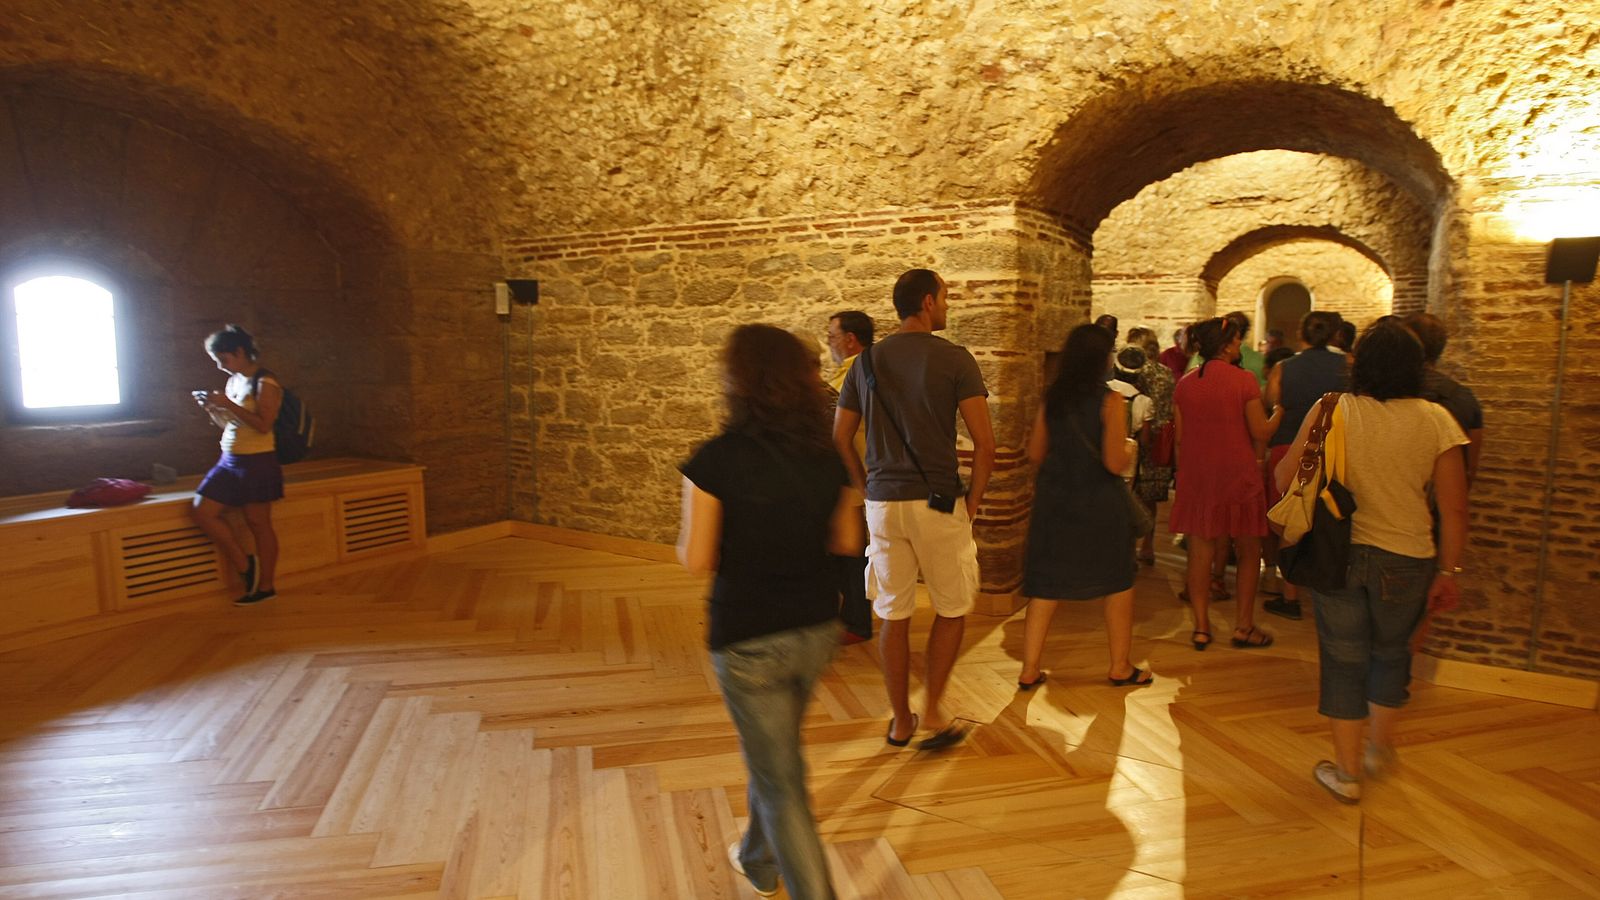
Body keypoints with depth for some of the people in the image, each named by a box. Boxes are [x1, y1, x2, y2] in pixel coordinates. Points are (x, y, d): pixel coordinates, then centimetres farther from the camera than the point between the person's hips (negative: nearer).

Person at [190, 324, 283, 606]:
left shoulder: (265, 382, -12)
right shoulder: (233, 381, 11)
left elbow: (263, 424, -22)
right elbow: (228, 424, 19)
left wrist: (228, 405, -22)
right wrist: (211, 408, 1)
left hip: (257, 462, -8)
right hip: (229, 461, 8)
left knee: (258, 523, 0)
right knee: (201, 511, 1)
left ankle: (266, 585, 11)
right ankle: (246, 566, 9)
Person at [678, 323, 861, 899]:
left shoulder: (715, 461, -18)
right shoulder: (826, 459, -4)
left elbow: (696, 559, -15)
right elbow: (847, 542, 5)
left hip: (748, 640, -6)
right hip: (816, 629, 6)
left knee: (780, 780, 10)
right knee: (774, 751, 28)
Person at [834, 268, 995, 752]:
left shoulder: (866, 361, 6)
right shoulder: (954, 359, -7)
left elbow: (840, 439, 9)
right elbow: (984, 444, -11)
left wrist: (869, 489, 14)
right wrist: (972, 503, 0)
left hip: (883, 504, 4)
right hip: (939, 503, -4)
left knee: (893, 616, 13)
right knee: (952, 610, 15)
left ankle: (900, 720, 24)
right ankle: (933, 712, 15)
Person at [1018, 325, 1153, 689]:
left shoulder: (1050, 399, 0)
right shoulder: (1110, 401, -14)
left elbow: (1035, 454, 5)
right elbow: (1115, 463, -17)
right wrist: (1129, 448, 3)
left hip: (1054, 499, 4)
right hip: (1098, 503, -4)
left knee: (1046, 587, 10)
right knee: (1118, 584, 16)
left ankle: (1029, 670, 12)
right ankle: (1120, 667, 26)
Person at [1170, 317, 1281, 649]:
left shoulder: (1184, 384, 3)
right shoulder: (1244, 380, -10)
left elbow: (1180, 436, 6)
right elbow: (1260, 432, -9)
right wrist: (1279, 410, 9)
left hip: (1196, 475, 4)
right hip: (1237, 475, -4)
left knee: (1200, 551, 7)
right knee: (1248, 551, 11)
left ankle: (1201, 627, 11)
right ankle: (1244, 626, 15)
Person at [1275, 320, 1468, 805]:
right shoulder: (1435, 420, -7)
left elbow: (1285, 477, -7)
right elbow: (1453, 507, -6)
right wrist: (1449, 571, 3)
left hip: (1338, 552, -1)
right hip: (1406, 559, 1)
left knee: (1344, 659, 11)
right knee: (1391, 651, 24)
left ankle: (1347, 772, 18)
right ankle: (1380, 747, 41)